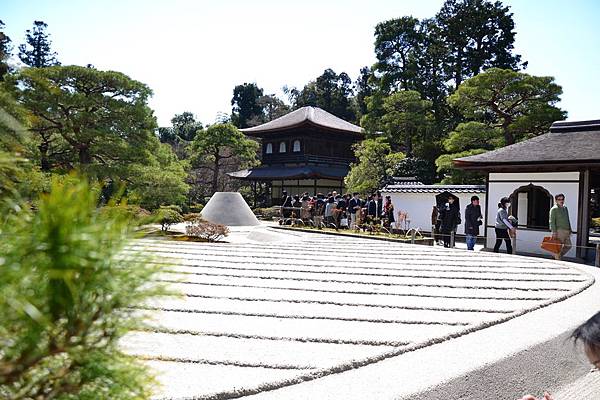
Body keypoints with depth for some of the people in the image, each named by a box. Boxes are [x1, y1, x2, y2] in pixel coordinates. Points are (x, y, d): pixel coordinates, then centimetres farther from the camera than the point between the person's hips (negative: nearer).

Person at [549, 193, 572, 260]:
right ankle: (557, 259, 4)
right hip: (559, 230, -7)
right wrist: (554, 232, -17)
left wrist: (570, 229, 19)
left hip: (566, 231, 8)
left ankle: (559, 255, 24)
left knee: (568, 246, 10)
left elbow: (567, 220, 24)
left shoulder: (565, 208, 18)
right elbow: (552, 221, -11)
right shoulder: (554, 209, -6)